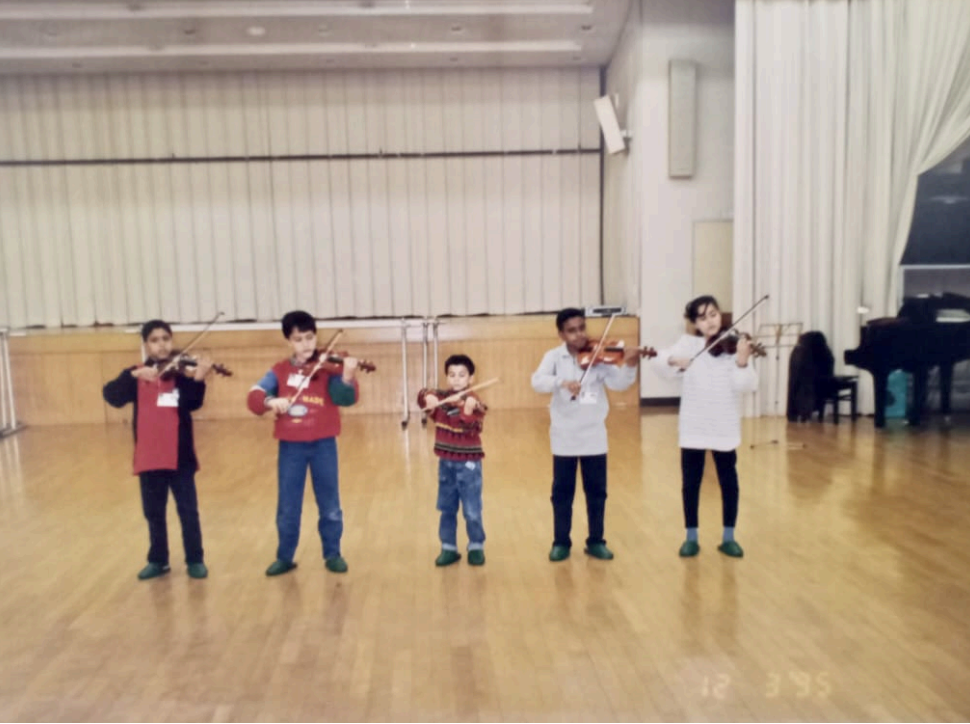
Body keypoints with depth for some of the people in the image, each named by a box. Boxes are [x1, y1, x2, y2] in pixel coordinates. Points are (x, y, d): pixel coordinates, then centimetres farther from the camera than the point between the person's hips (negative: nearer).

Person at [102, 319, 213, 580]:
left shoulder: (181, 371, -1)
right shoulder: (137, 375, 4)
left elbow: (193, 404, -15)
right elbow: (111, 396, -11)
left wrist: (198, 378, -33)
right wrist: (135, 375, -25)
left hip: (180, 455, -2)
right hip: (148, 456, 2)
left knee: (188, 511, 6)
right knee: (154, 513, 15)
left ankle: (195, 560, 19)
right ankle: (158, 560, 30)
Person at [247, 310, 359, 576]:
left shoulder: (329, 367, -5)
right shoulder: (279, 370, 2)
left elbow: (346, 398, -18)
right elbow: (253, 397, -7)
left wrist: (347, 377, -37)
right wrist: (270, 400, -28)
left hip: (323, 444, -1)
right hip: (290, 445, 2)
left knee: (329, 503, 9)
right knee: (287, 505, 12)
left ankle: (333, 554, 25)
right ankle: (285, 557, 27)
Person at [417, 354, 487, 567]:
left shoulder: (474, 402, -14)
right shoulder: (441, 398, 3)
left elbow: (472, 430, -24)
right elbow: (423, 395, 10)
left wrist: (468, 412, -42)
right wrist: (427, 397, -12)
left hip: (468, 464, -5)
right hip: (445, 462, 5)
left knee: (471, 510, 1)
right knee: (447, 509, 14)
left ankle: (476, 547, 19)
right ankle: (448, 548, 25)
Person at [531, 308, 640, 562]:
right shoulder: (554, 357, -4)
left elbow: (618, 383, -11)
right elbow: (537, 381, -18)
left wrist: (629, 365, -30)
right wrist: (562, 382, -36)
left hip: (594, 436, 1)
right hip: (564, 437, -1)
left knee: (597, 491, 10)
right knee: (562, 492, 9)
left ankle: (596, 541, 24)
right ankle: (561, 542, 22)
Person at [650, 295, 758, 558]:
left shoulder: (736, 345, -4)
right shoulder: (688, 343, 1)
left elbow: (746, 386, -14)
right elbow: (658, 361, -6)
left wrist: (742, 362, -32)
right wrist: (673, 360, -26)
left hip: (724, 427, -1)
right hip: (693, 427, 1)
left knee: (729, 482, 8)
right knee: (691, 483, 8)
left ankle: (729, 537, 24)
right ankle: (691, 537, 22)